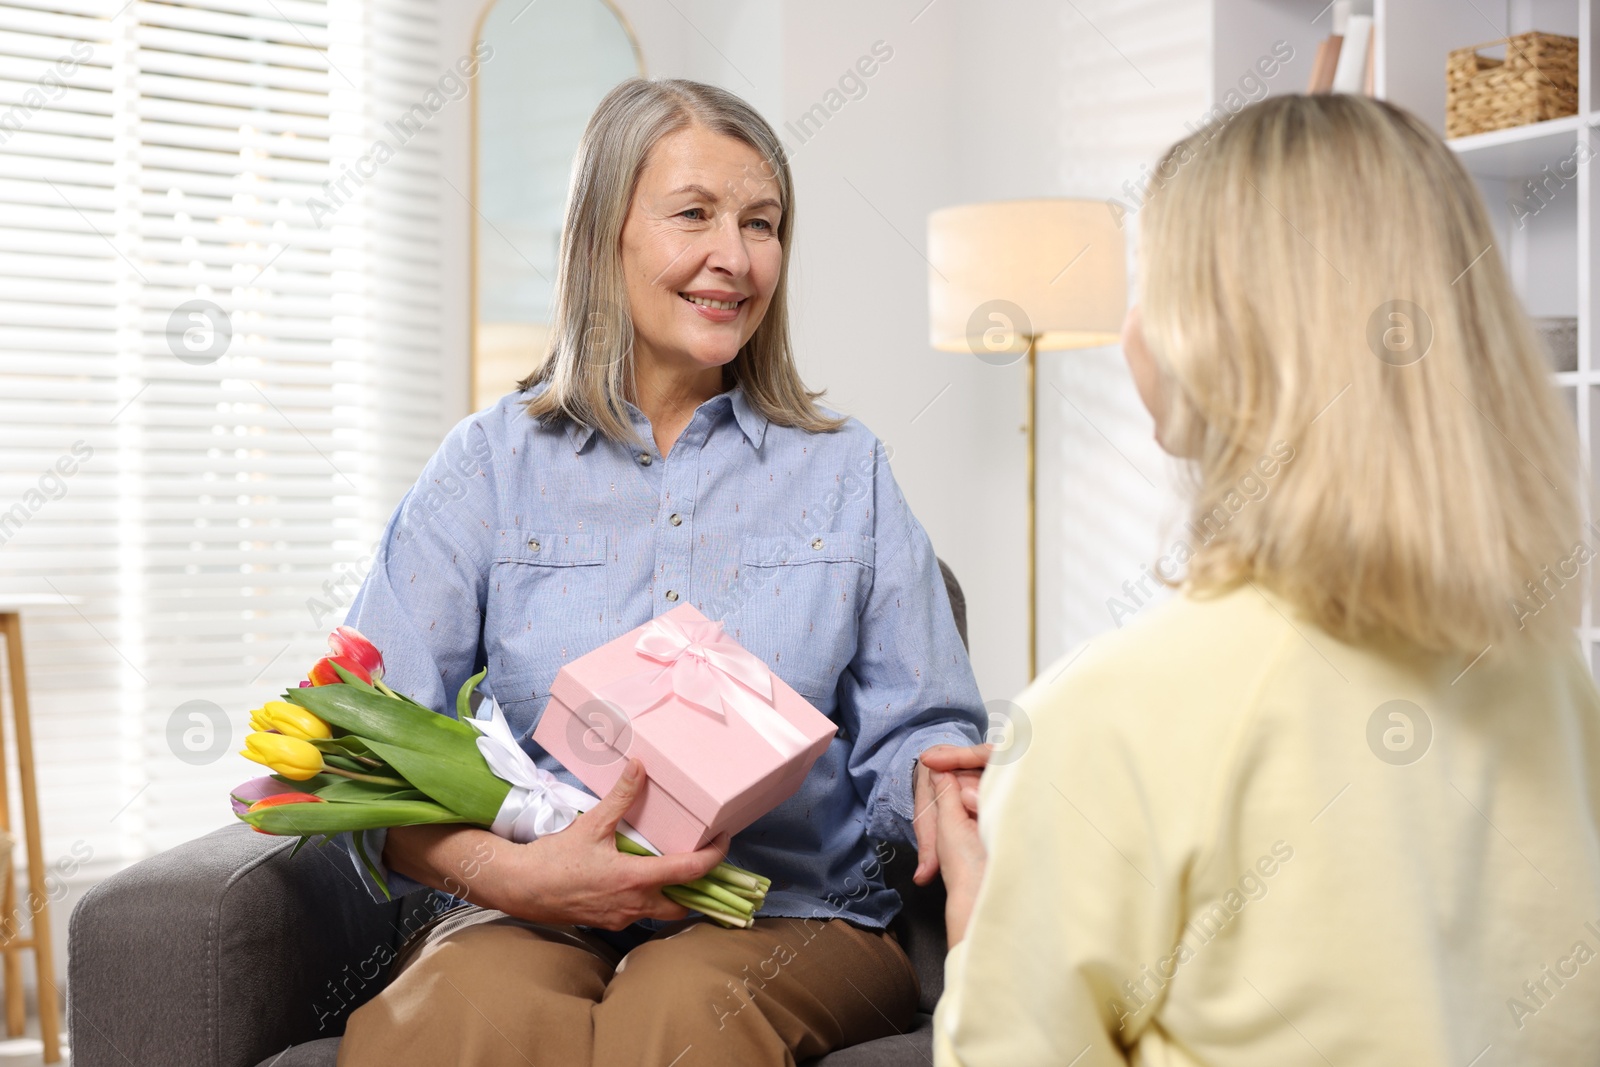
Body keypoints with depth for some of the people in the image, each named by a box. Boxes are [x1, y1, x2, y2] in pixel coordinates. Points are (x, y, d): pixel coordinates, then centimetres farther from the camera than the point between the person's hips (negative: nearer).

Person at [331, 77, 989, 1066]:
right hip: (536, 920, 0)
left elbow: (908, 732, 8)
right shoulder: (490, 464, 6)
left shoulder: (845, 470, 10)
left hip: (793, 918, 1)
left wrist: (936, 775, -17)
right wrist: (508, 873, -19)